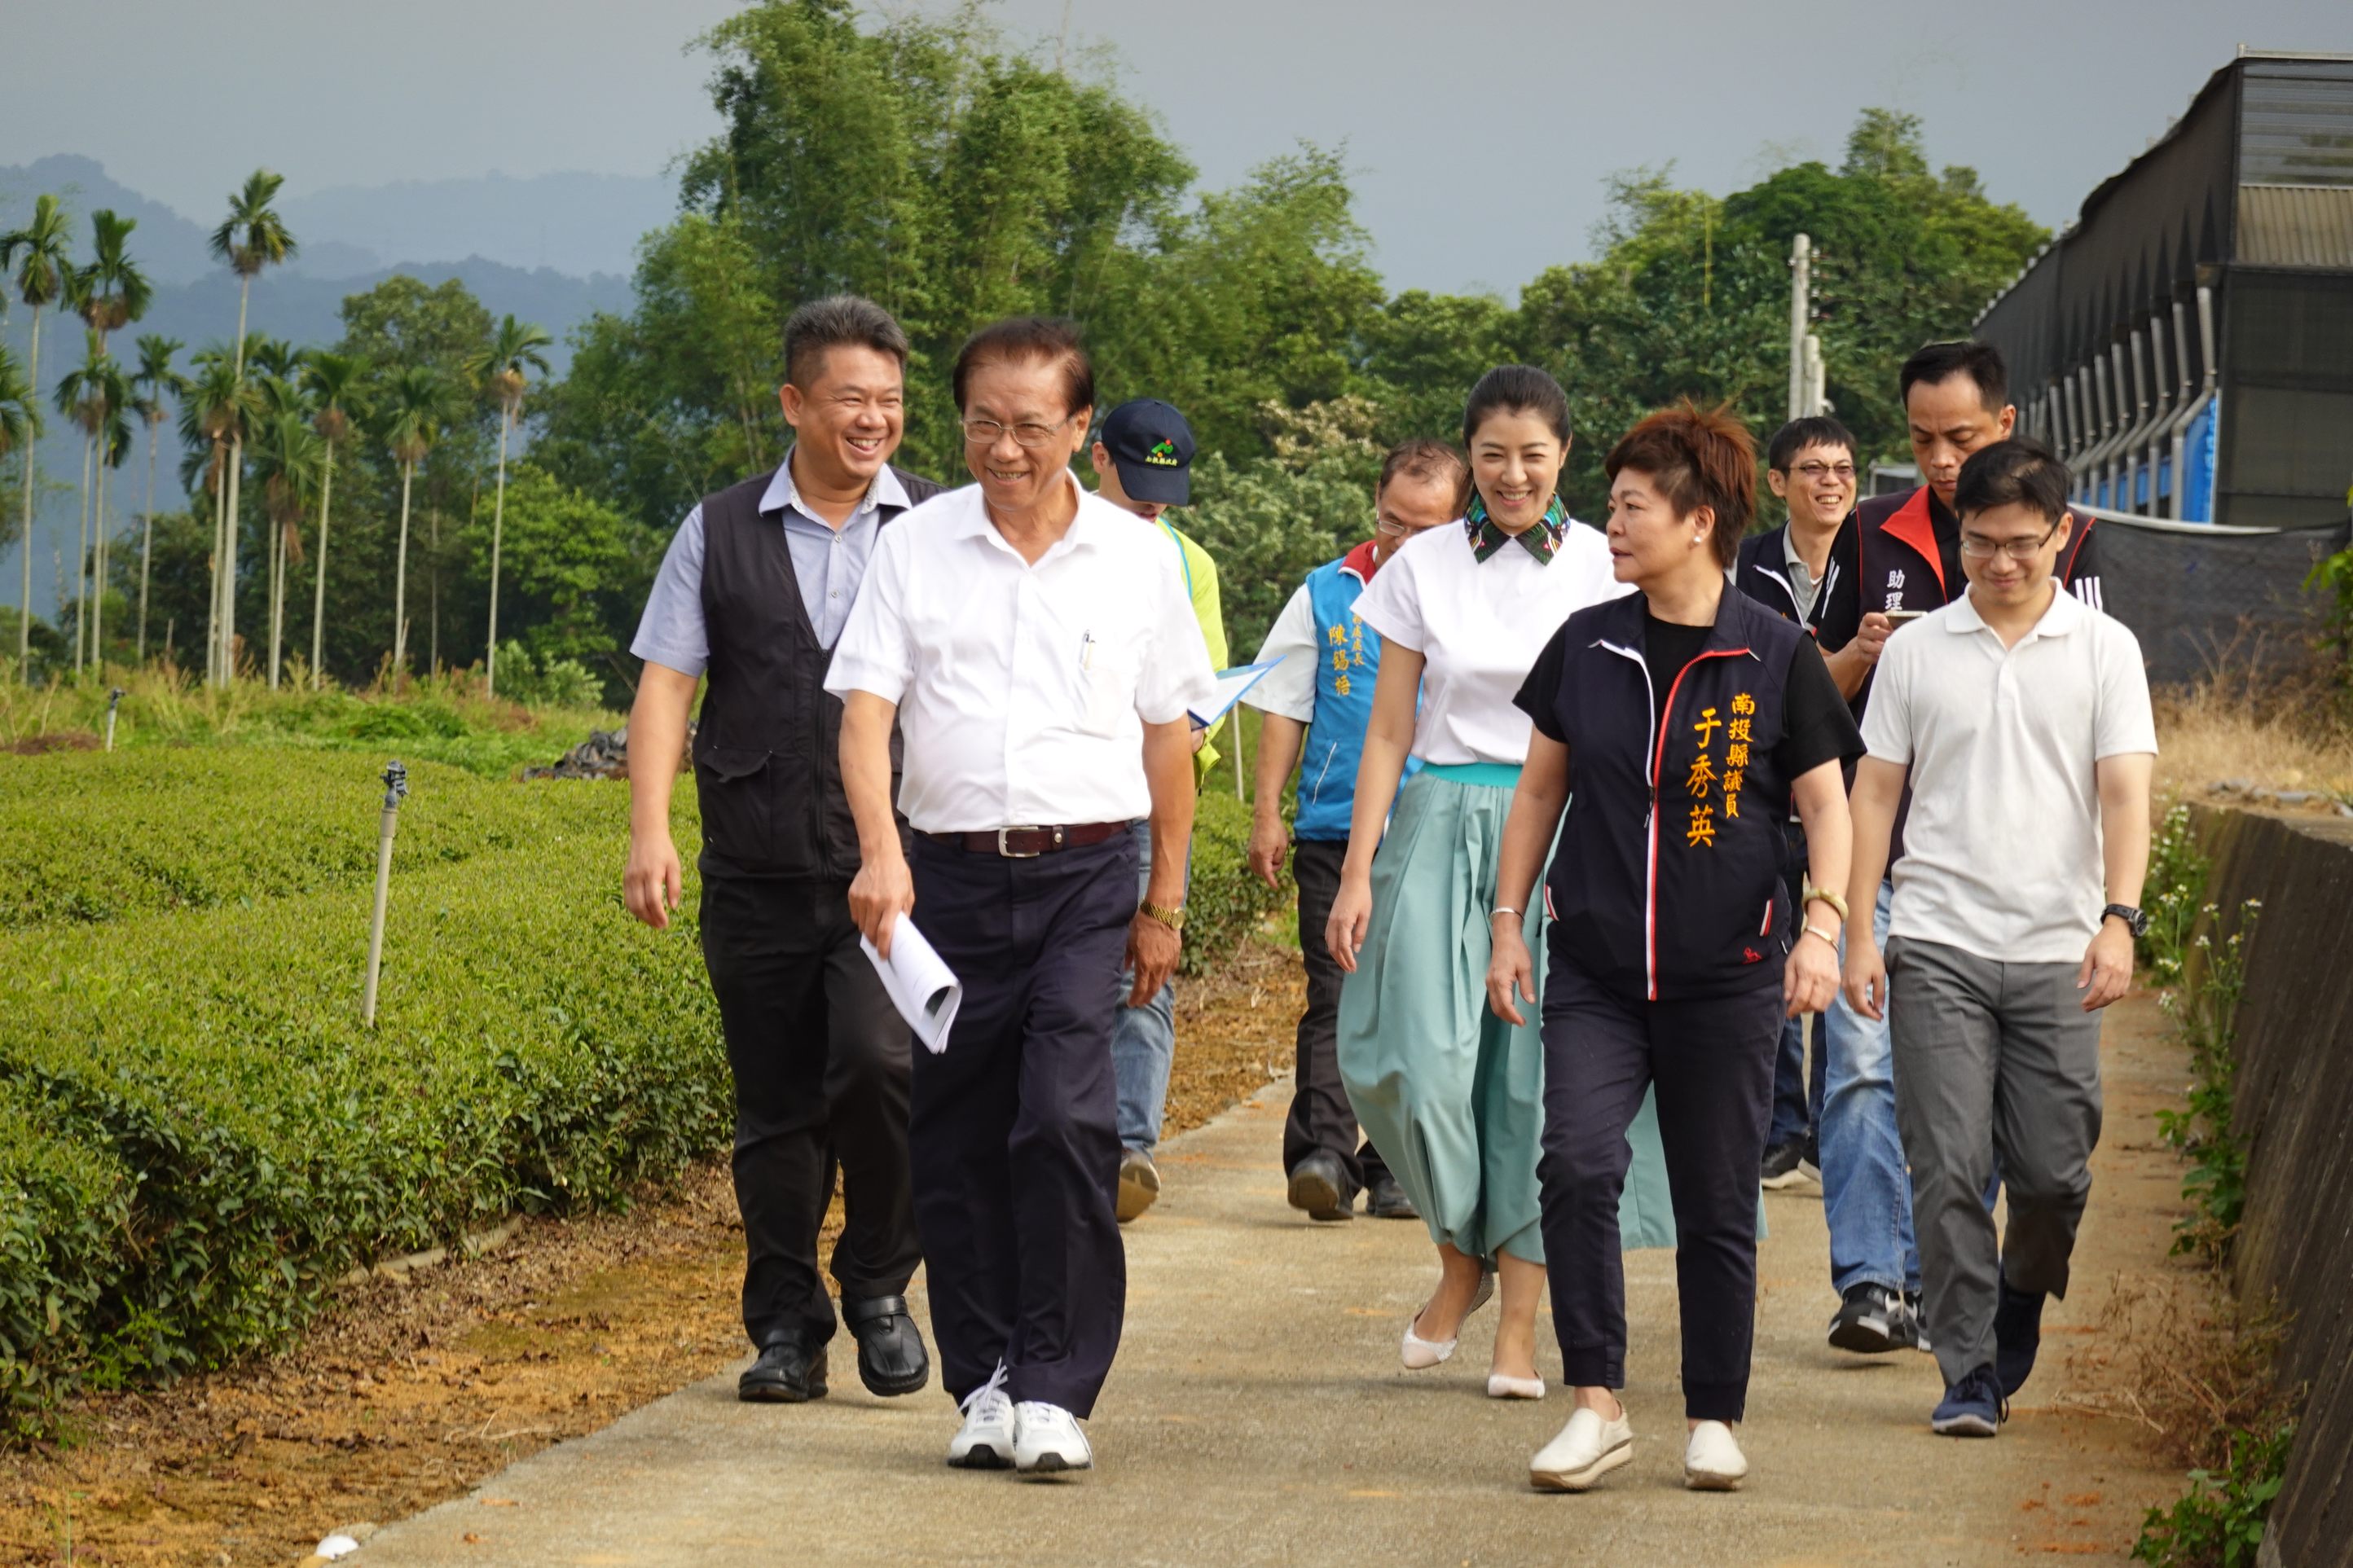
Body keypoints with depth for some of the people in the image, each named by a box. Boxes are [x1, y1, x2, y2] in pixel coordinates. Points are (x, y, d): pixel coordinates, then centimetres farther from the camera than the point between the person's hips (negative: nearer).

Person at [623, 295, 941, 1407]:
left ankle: (880, 1284, 3)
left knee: (881, 1062, -19)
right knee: (775, 1105, 6)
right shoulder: (720, 534, 9)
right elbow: (665, 685, 6)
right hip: (758, 871, 2)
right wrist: (649, 830, -6)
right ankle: (785, 1327, 17)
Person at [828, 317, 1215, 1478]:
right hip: (951, 871, 1)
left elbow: (1168, 735, 14)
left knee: (1067, 1121, -15)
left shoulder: (1136, 558, 7)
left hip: (1087, 872, -1)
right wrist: (880, 850, -18)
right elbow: (865, 711, -2)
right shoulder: (916, 547, 5)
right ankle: (982, 1380, 15)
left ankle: (1055, 1389, -9)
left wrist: (1164, 904, 12)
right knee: (954, 1140, 3)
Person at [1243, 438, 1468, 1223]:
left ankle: (1395, 1168, 11)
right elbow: (1284, 710, 11)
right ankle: (1323, 1153, -17)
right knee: (1336, 996, -9)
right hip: (1335, 830, 0)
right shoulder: (1325, 594, 8)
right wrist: (1268, 815, 4)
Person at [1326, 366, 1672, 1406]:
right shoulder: (1425, 566, 5)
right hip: (1443, 823, 0)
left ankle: (1519, 1326, 3)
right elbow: (1389, 730, 6)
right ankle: (1461, 1259, 15)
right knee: (1422, 1059, -12)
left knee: (1543, 1071, -3)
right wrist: (1357, 872, 0)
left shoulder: (1604, 569, 4)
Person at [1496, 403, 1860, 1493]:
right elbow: (1540, 788, 14)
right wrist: (1509, 922, 10)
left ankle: (1714, 1420, 18)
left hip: (1727, 977, -2)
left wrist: (1822, 922, -12)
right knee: (1576, 1165, -17)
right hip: (1596, 969, 2)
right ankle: (1597, 1404, -10)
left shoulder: (1777, 657, -2)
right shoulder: (1585, 645, 6)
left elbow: (1825, 803, 2)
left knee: (1717, 1207, 5)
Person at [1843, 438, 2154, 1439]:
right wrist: (1856, 932, 2)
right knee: (1949, 1170, -6)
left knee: (2055, 1172, 1)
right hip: (1938, 944, 0)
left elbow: (2125, 793, -2)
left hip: (2057, 952, 0)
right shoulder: (1916, 651, 7)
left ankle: (2019, 1303, 30)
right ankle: (1970, 1374, 0)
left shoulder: (2104, 649, 5)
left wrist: (2119, 919, -16)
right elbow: (1875, 793, 9)